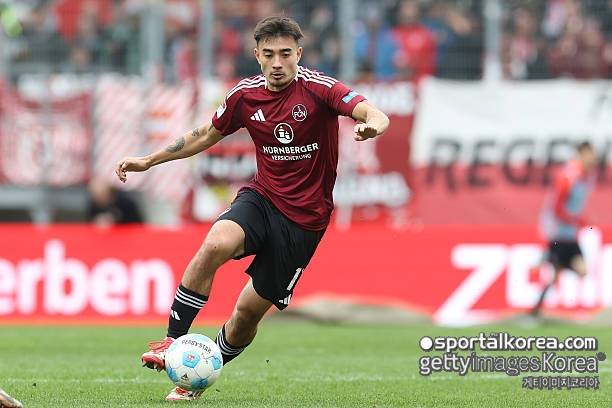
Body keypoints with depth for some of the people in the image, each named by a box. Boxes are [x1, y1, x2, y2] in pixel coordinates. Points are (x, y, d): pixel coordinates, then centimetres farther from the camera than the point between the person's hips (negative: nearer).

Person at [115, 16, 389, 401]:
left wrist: (372, 123, -52)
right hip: (261, 196, 3)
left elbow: (376, 115, -27)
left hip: (305, 217, -3)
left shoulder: (318, 88, -14)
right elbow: (206, 135, 17)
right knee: (215, 244, -30)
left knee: (249, 310, 2)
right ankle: (172, 343, -22)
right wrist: (148, 161, 17)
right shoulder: (246, 94, 0)